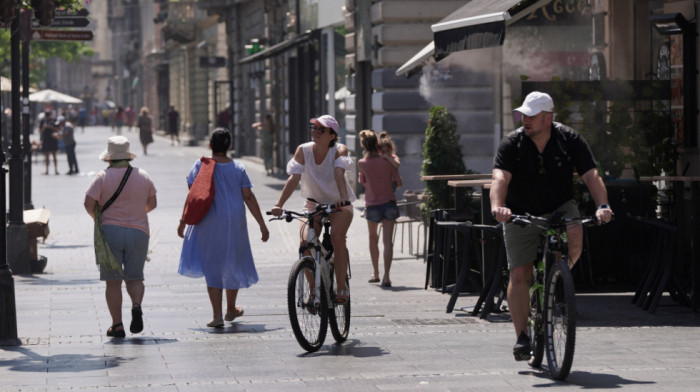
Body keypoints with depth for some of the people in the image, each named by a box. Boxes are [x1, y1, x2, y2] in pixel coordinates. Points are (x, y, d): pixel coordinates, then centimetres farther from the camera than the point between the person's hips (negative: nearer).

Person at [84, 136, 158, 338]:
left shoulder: (103, 176, -5)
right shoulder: (143, 176, 5)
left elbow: (89, 203, -10)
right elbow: (152, 204, 13)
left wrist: (98, 218, 10)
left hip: (110, 231, -2)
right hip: (138, 232, 2)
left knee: (113, 281, 3)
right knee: (135, 278, 10)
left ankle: (117, 325, 1)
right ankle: (137, 306, -20)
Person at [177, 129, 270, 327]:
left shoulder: (201, 165, -5)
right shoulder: (238, 168, 0)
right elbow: (249, 198, -3)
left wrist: (183, 222, 1)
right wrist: (262, 225, 1)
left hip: (209, 223, -2)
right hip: (234, 223, 2)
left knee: (213, 268, 4)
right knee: (233, 264, 19)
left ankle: (217, 315, -5)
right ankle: (231, 309, 33)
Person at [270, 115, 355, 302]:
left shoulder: (339, 150, -17)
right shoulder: (303, 151, -12)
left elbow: (339, 174, -35)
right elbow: (294, 178, -21)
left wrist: (343, 198, -52)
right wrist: (279, 204, -34)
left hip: (339, 204, -2)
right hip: (313, 203, 2)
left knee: (337, 238, -27)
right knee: (305, 243, -18)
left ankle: (342, 288, -17)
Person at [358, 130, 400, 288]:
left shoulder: (362, 163, -9)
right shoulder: (387, 160, -8)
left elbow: (363, 182, 2)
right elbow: (396, 182, -2)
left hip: (372, 205, 0)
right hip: (389, 203, 0)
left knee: (373, 239, 20)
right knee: (388, 241, -2)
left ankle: (376, 274, 28)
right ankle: (386, 276, -13)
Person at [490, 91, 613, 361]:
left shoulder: (570, 141, -11)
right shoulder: (512, 144, -14)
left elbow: (591, 175, -20)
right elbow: (500, 178, -28)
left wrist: (602, 205, -38)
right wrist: (497, 206, -49)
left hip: (560, 207, 0)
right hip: (522, 214, 0)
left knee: (574, 236, -32)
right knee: (519, 275, -6)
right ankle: (521, 338, 3)